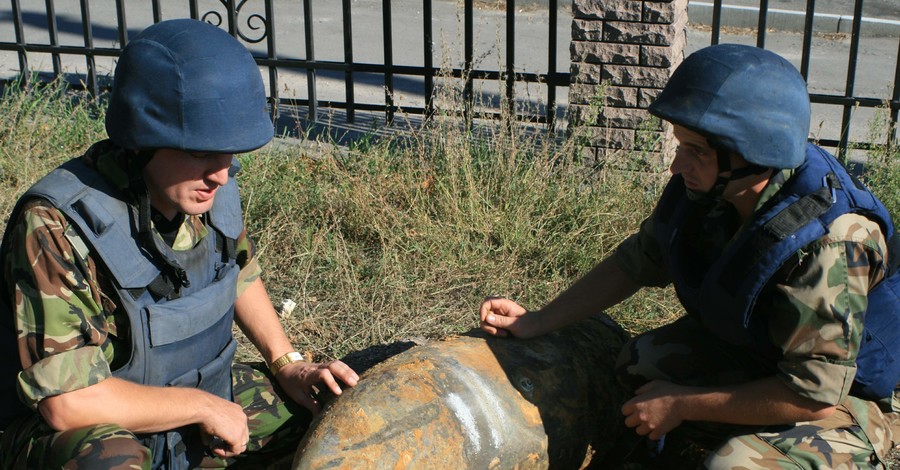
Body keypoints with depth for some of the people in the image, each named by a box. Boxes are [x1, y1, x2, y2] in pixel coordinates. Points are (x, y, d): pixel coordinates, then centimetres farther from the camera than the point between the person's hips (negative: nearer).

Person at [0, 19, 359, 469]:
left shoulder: (209, 189, -11)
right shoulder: (56, 227, -31)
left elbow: (240, 271, 12)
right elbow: (67, 402, -32)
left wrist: (288, 364, 3)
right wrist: (202, 406, -23)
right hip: (87, 429, -7)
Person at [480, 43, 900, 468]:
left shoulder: (829, 245, -36)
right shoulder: (705, 188, -15)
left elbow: (816, 394, -32)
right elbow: (635, 263, 2)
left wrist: (682, 405, -24)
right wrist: (537, 322, -1)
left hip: (846, 397, -6)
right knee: (640, 363, -7)